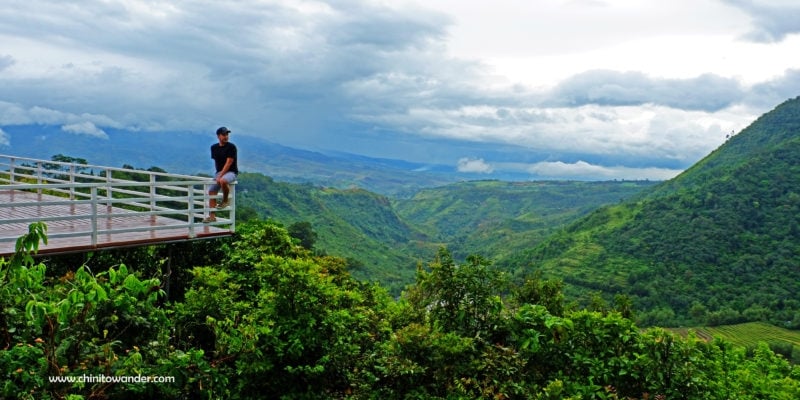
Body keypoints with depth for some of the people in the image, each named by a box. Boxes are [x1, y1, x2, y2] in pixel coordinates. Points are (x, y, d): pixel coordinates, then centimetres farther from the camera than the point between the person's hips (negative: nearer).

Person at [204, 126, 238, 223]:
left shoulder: (231, 147, -11)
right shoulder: (214, 147, 8)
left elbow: (229, 163, -16)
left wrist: (220, 176, -21)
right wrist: (217, 174, 9)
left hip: (231, 172, -7)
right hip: (219, 172, 7)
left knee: (223, 181, -38)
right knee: (211, 191, -1)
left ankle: (225, 201, -13)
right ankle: (212, 216, 2)